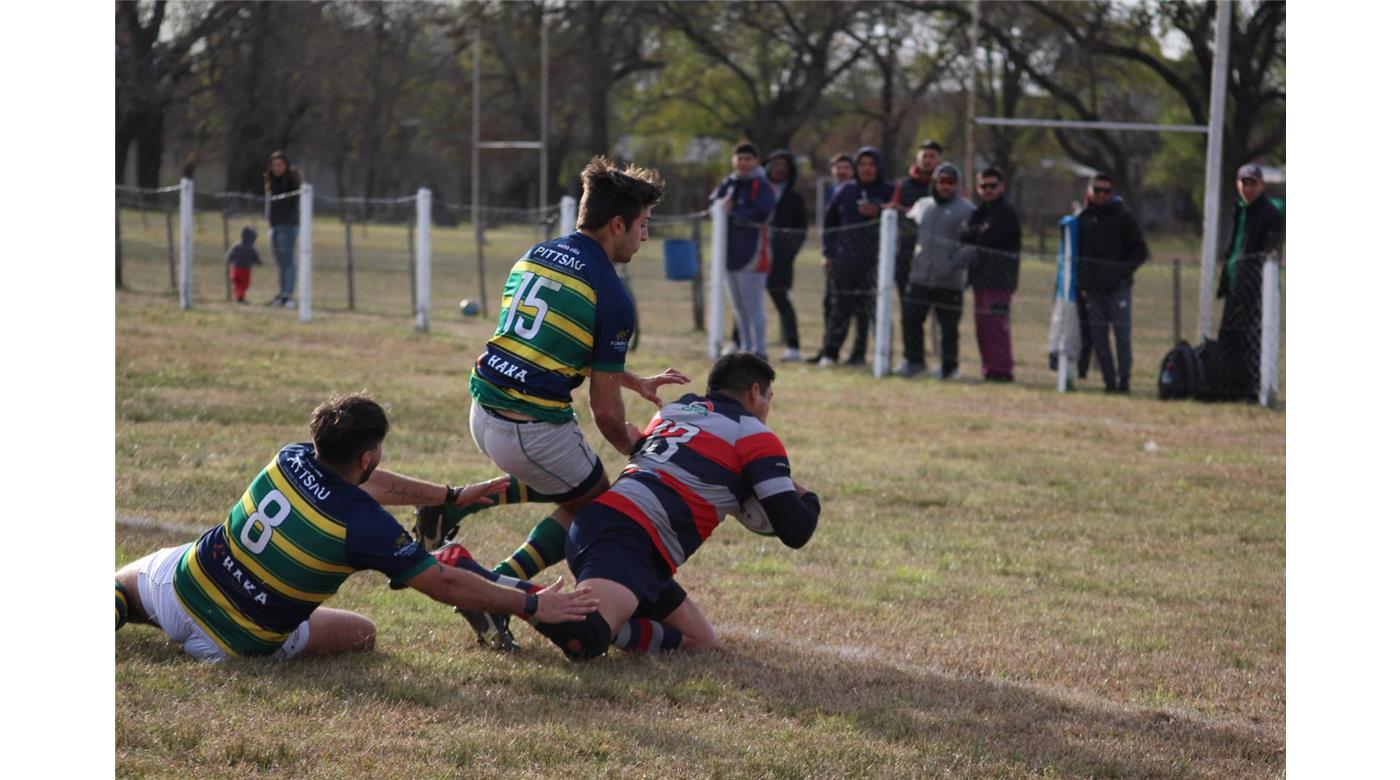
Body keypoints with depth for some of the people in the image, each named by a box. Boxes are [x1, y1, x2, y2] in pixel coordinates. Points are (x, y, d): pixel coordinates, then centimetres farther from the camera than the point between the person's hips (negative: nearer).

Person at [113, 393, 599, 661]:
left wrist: (454, 495, 23)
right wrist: (533, 606, -9)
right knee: (361, 633, 18)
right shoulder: (364, 525, -24)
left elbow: (374, 485, 13)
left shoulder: (292, 459, -6)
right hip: (235, 641, -4)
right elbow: (446, 585, -18)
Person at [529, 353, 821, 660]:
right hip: (626, 540, -9)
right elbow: (795, 532, 3)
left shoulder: (671, 410, 27)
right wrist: (809, 500, 27)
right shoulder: (757, 438, 5)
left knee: (701, 643, 10)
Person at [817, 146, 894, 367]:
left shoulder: (889, 192, 3)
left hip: (875, 261, -2)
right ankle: (830, 353, 4)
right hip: (845, 260, 2)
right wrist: (827, 252, 12)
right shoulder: (845, 191, 12)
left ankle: (859, 353, 5)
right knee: (840, 307, 0)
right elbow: (829, 222, 18)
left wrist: (878, 213, -15)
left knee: (867, 309, -3)